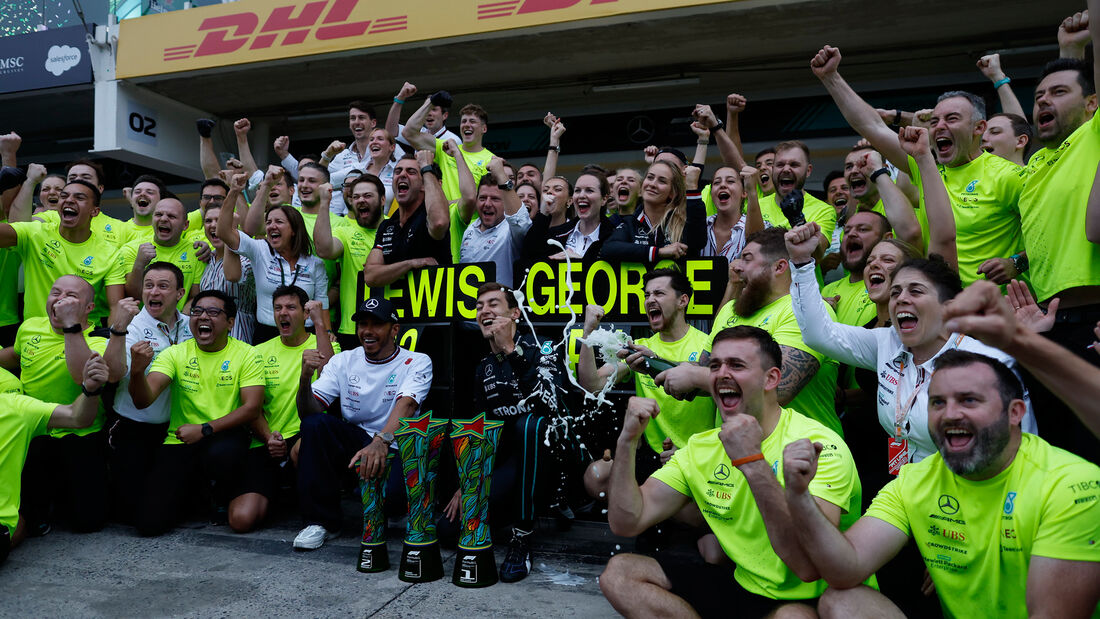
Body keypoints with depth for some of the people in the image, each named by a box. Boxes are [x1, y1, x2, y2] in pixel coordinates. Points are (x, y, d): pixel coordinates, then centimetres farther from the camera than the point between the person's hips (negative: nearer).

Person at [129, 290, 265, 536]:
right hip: (180, 442, 2)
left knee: (221, 454, -39)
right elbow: (143, 401, -10)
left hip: (225, 436, -2)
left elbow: (251, 408, -10)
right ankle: (190, 489, 24)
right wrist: (137, 371, -31)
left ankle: (226, 497, -1)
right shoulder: (175, 354, 3)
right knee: (150, 522, -12)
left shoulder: (247, 355, -2)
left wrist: (205, 429, -19)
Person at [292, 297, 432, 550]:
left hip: (396, 450, -4)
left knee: (391, 490, -35)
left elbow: (406, 405, -25)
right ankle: (321, 521, -10)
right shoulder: (344, 361, 7)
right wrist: (305, 377, -24)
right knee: (315, 424, -24)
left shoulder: (416, 362, -4)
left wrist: (381, 442, -44)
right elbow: (309, 412, -3)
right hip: (353, 441, 4)